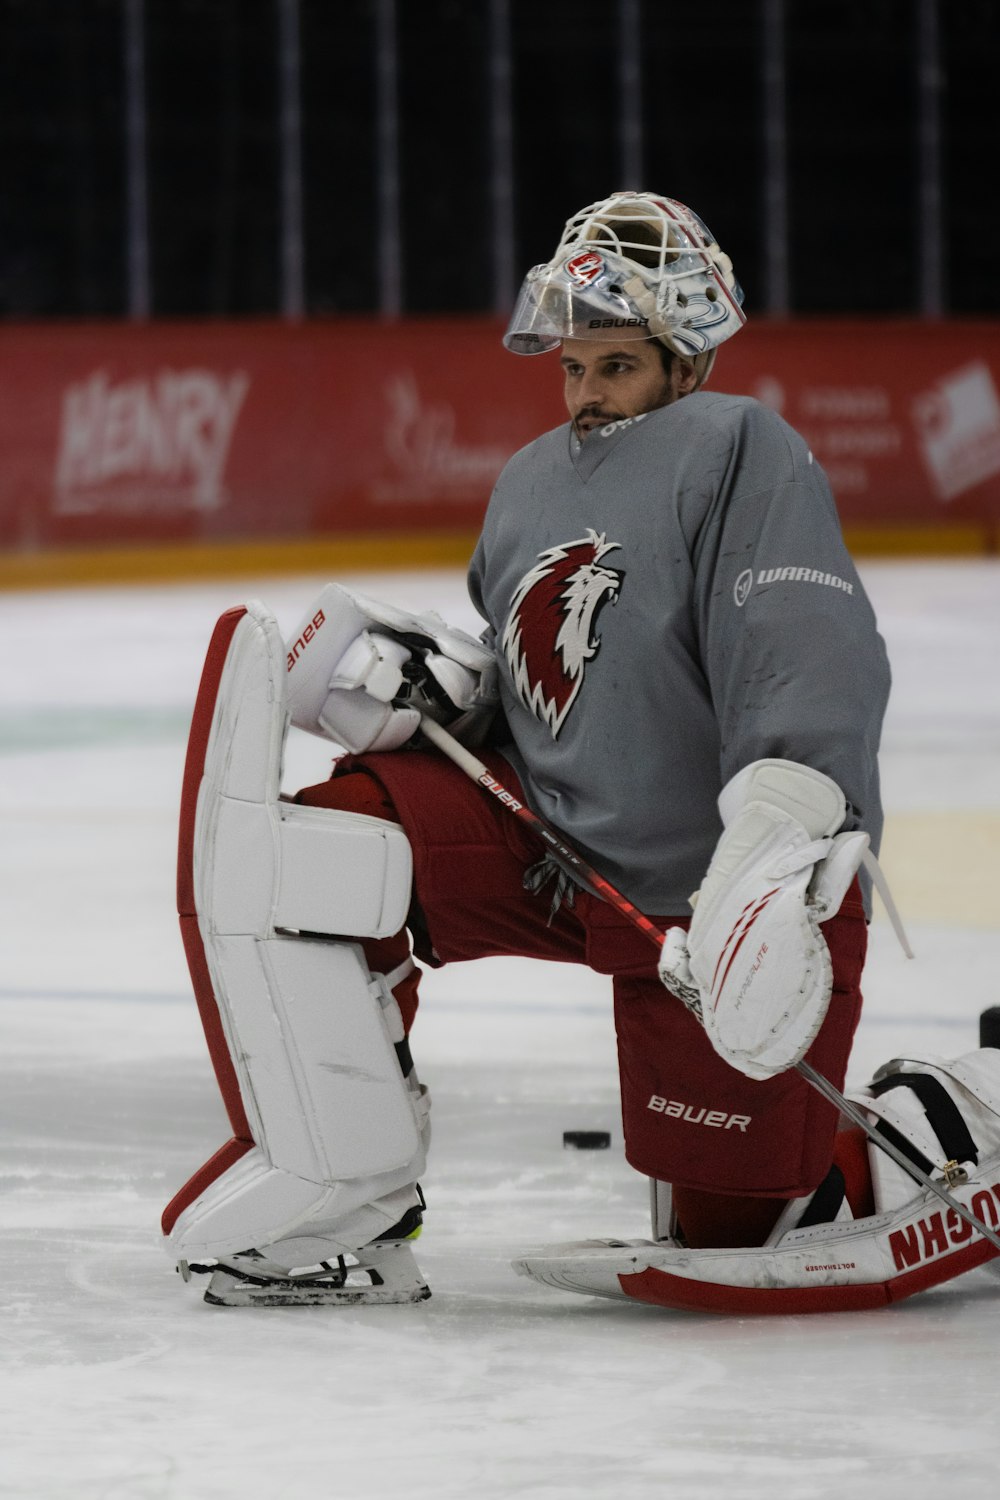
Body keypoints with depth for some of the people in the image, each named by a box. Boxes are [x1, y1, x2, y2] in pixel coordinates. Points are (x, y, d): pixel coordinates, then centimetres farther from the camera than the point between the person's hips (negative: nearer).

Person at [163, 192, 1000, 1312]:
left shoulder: (738, 450, -11)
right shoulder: (532, 481, 15)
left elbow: (808, 654, -25)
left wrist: (774, 835, -40)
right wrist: (425, 682, 0)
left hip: (726, 910, -7)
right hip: (546, 842, 7)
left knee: (735, 1230, -3)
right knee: (293, 859, -13)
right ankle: (341, 1204, -5)